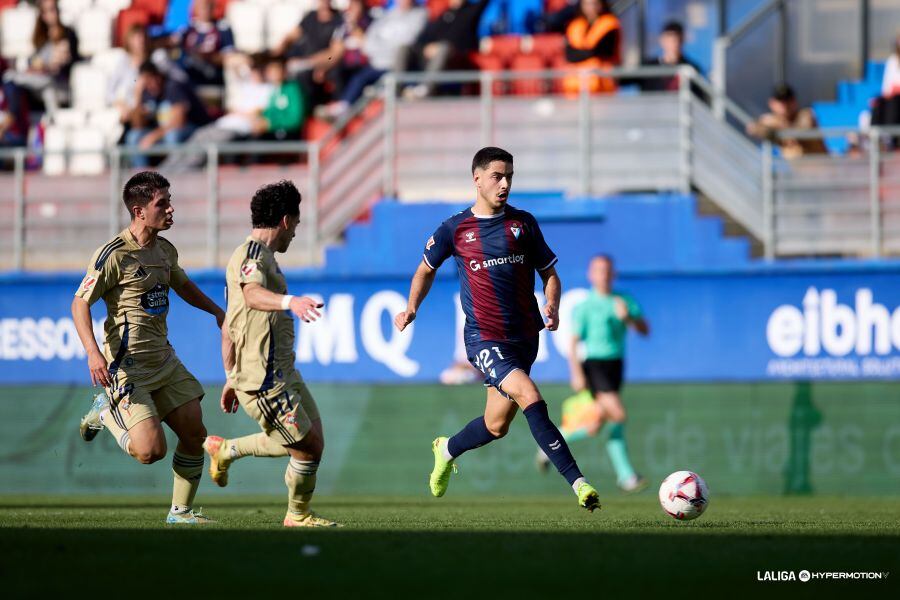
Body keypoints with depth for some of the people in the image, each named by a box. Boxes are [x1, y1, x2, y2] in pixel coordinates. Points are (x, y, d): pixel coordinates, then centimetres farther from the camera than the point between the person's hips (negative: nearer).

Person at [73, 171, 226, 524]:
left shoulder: (165, 250, 10)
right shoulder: (115, 254, -15)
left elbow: (181, 285, 32)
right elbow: (80, 303, -14)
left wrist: (217, 312, 33)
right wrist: (93, 353, -26)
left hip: (163, 359, 8)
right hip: (127, 364, -8)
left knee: (194, 434, 2)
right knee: (150, 450, -14)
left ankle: (180, 511, 18)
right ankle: (105, 412, 13)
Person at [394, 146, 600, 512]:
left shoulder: (523, 223, 6)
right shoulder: (455, 229, 2)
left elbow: (549, 274, 12)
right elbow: (427, 269, 19)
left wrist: (552, 307, -7)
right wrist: (411, 309, 6)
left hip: (525, 337, 4)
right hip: (483, 337, -4)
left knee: (496, 426, 10)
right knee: (530, 397, -25)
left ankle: (447, 450, 43)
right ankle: (578, 482, -27)